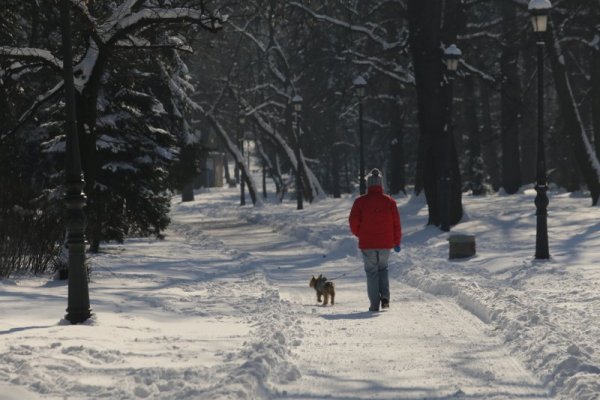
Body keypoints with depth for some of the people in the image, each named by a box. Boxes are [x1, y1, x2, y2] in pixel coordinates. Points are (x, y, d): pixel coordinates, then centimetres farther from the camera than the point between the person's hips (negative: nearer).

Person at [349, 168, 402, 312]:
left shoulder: (360, 202, -6)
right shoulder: (389, 202, -1)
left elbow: (353, 221, -7)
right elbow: (396, 223, 1)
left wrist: (359, 234, 13)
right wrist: (396, 242, 11)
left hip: (367, 244, -2)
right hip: (385, 244, 2)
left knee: (372, 272, 7)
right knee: (383, 269, 20)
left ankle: (374, 304, 3)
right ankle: (385, 297, 3)